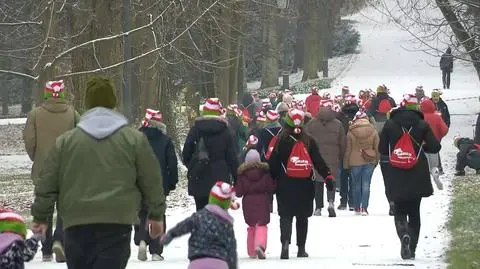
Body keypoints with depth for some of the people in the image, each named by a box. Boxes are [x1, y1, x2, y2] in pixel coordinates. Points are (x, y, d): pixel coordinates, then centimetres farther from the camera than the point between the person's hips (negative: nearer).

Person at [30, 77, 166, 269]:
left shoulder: (65, 141, 6)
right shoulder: (134, 139, 4)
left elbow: (47, 184, 8)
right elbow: (151, 181, 10)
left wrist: (40, 217, 19)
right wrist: (156, 215, 23)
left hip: (76, 225, 2)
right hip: (117, 223, -2)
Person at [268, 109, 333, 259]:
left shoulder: (281, 141, -6)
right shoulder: (309, 141, 1)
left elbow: (273, 163, -4)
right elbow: (319, 162, -2)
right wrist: (328, 177, 0)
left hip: (285, 185, -2)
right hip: (305, 186, 2)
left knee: (286, 216, 1)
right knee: (302, 217, 13)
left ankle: (285, 241, -24)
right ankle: (301, 248, 15)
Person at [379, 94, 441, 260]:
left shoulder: (390, 124, -3)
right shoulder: (422, 125, -5)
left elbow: (382, 149, 0)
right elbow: (435, 147, -7)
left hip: (397, 176, 0)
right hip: (418, 177, 0)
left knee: (400, 210, 10)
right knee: (414, 212, 14)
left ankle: (404, 234, -22)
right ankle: (412, 248, 9)